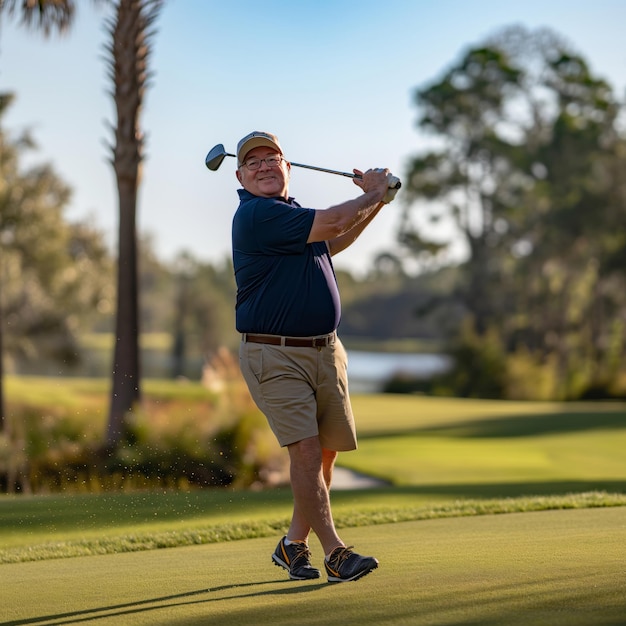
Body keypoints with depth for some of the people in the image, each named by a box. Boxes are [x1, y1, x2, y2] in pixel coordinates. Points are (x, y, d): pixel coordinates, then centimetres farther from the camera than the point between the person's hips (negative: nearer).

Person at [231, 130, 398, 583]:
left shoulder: (290, 212, 17)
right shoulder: (257, 214, -14)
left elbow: (332, 244, 34)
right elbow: (332, 223, -18)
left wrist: (375, 201, 23)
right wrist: (373, 194, 0)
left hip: (326, 351, 9)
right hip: (274, 355, -9)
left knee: (328, 451, 8)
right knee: (306, 449, -16)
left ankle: (294, 544, 20)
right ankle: (335, 552, -13)